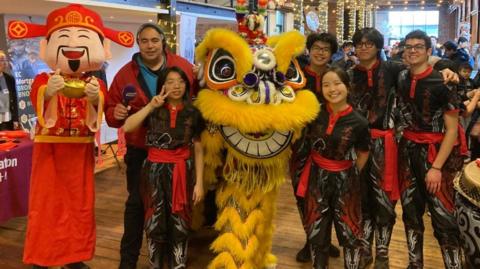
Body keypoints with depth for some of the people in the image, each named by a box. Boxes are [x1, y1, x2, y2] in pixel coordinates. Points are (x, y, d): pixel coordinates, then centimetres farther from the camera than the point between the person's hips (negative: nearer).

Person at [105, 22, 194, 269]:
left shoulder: (183, 66, -3)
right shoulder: (126, 73, -1)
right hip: (140, 151, 0)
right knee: (137, 203, 8)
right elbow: (110, 109, 2)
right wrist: (115, 113, -20)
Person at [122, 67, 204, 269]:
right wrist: (151, 106, -12)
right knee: (155, 223, 7)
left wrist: (199, 182, -1)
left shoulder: (193, 113, 3)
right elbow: (127, 127, -13)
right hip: (155, 171, 0)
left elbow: (198, 150, 3)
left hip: (181, 172, 0)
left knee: (179, 224, 5)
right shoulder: (153, 111, 3)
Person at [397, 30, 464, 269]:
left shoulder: (441, 83, -13)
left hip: (435, 152, -5)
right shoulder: (400, 79, 4)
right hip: (407, 150, 5)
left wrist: (436, 167, -18)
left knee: (443, 216, -5)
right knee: (410, 212, 13)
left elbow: (452, 129, -12)